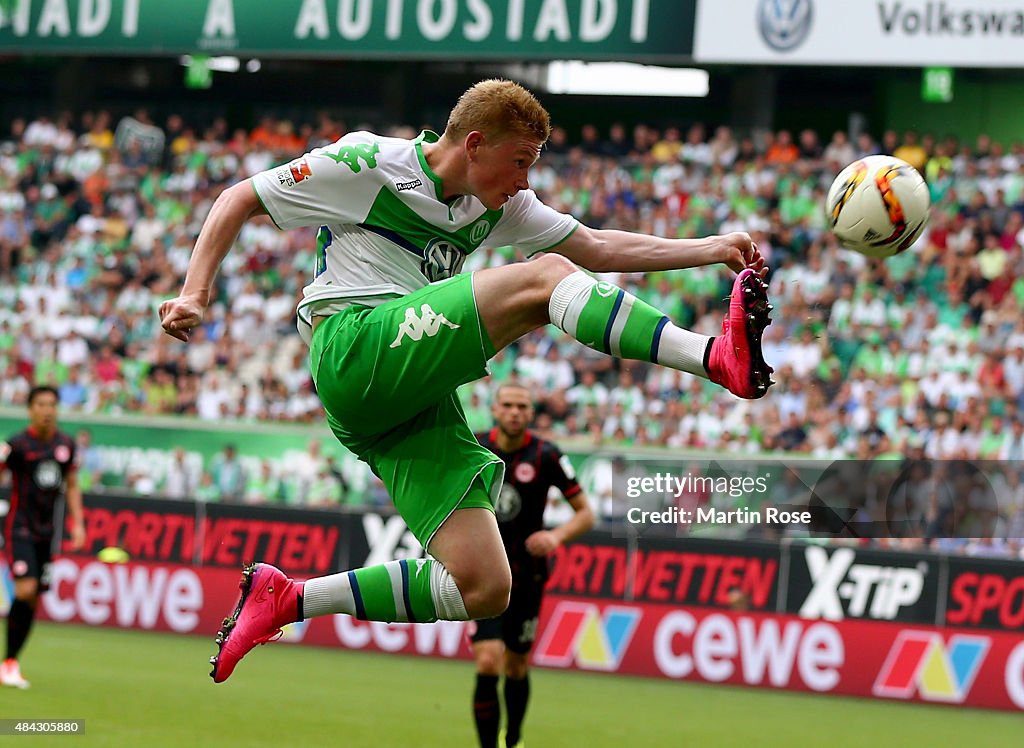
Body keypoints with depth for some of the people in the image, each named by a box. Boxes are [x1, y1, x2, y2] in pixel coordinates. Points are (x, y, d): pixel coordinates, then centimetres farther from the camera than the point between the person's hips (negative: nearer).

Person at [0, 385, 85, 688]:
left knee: (34, 599, 4)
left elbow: (71, 485, 18)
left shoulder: (66, 444, 7)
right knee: (25, 589, -20)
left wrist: (78, 523, 10)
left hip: (47, 532, 5)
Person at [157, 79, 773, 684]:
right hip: (353, 350, -8)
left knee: (484, 590, -8)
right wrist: (195, 297, -6)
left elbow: (598, 249, 20)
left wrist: (714, 248, 10)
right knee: (542, 277, -20)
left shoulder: (498, 205, 20)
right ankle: (717, 356, -30)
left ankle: (286, 600, 0)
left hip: (420, 401, 8)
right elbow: (239, 200, 5)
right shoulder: (369, 165, 0)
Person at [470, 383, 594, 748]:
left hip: (526, 575, 0)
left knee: (517, 669, 12)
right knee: (488, 664, -16)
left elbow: (585, 513, -4)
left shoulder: (546, 456, -9)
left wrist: (557, 535, -22)